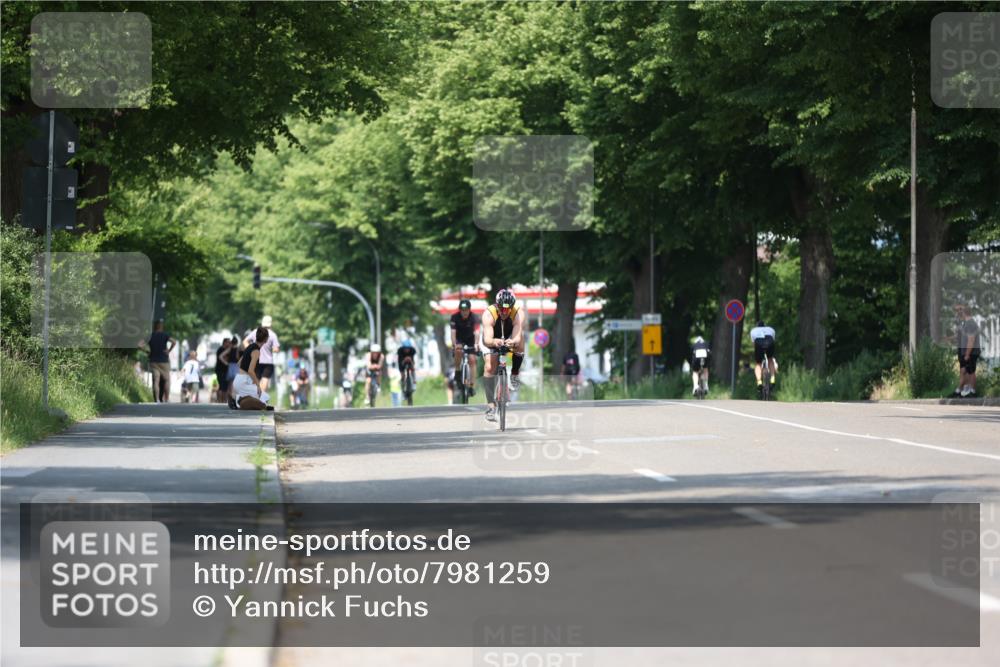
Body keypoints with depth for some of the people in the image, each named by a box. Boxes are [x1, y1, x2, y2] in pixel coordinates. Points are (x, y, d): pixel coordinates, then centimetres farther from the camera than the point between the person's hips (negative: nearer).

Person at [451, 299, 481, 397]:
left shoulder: (474, 317, -26)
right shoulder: (455, 317, -23)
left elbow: (477, 332, -39)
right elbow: (453, 332, -31)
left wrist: (476, 344, -57)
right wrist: (454, 344, -48)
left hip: (471, 340, 0)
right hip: (459, 339, 0)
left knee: (472, 360, -14)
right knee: (458, 351, -31)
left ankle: (472, 386, -13)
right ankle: (457, 372, -9)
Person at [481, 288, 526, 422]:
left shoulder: (518, 313, -33)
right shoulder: (488, 314, -34)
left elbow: (517, 337, -46)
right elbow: (487, 339, -47)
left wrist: (514, 341, -69)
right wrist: (494, 342, -70)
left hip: (510, 339, 1)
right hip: (492, 340, 0)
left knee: (519, 340, -33)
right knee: (489, 368, -19)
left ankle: (515, 375, -12)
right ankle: (491, 405, -9)